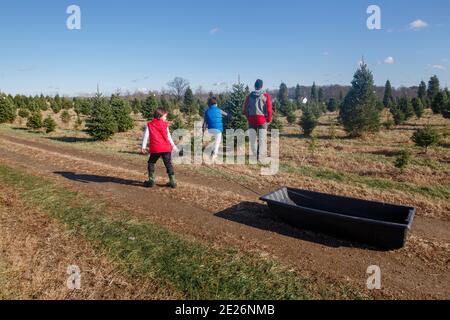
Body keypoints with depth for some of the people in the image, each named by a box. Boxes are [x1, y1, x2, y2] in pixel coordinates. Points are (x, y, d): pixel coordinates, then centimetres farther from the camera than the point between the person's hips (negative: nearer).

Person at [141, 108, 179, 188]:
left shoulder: (150, 125, 8)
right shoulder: (165, 125, 11)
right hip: (166, 148, 1)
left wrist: (143, 147, 8)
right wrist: (173, 145, 23)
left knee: (151, 163, 15)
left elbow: (146, 136, 4)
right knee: (168, 164, 10)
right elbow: (168, 136, 14)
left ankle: (151, 181, 11)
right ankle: (173, 182, 8)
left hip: (155, 149, -1)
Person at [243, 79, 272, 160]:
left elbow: (245, 109, 6)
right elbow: (269, 109, -6)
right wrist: (269, 120, 5)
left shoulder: (250, 96, 4)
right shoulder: (266, 96, -3)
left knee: (253, 139, 8)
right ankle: (260, 156, -4)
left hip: (251, 120, 2)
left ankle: (255, 156, 12)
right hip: (262, 120, -2)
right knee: (262, 139, 2)